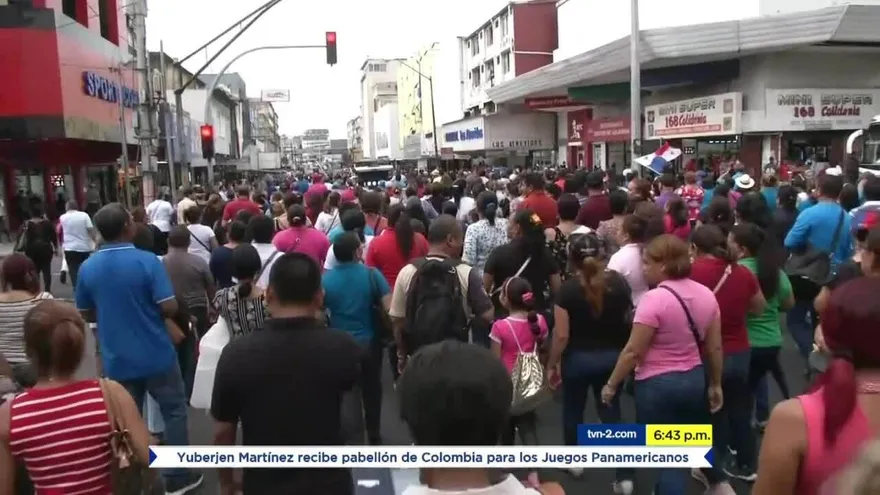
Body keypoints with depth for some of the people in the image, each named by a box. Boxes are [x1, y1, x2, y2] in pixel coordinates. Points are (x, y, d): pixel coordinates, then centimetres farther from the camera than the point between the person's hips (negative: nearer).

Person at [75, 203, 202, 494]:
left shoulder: (87, 268, -3)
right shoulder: (147, 261, -17)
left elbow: (85, 315, 7)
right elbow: (169, 308, -19)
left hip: (116, 360, 4)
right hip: (156, 355, -4)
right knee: (173, 412, 12)